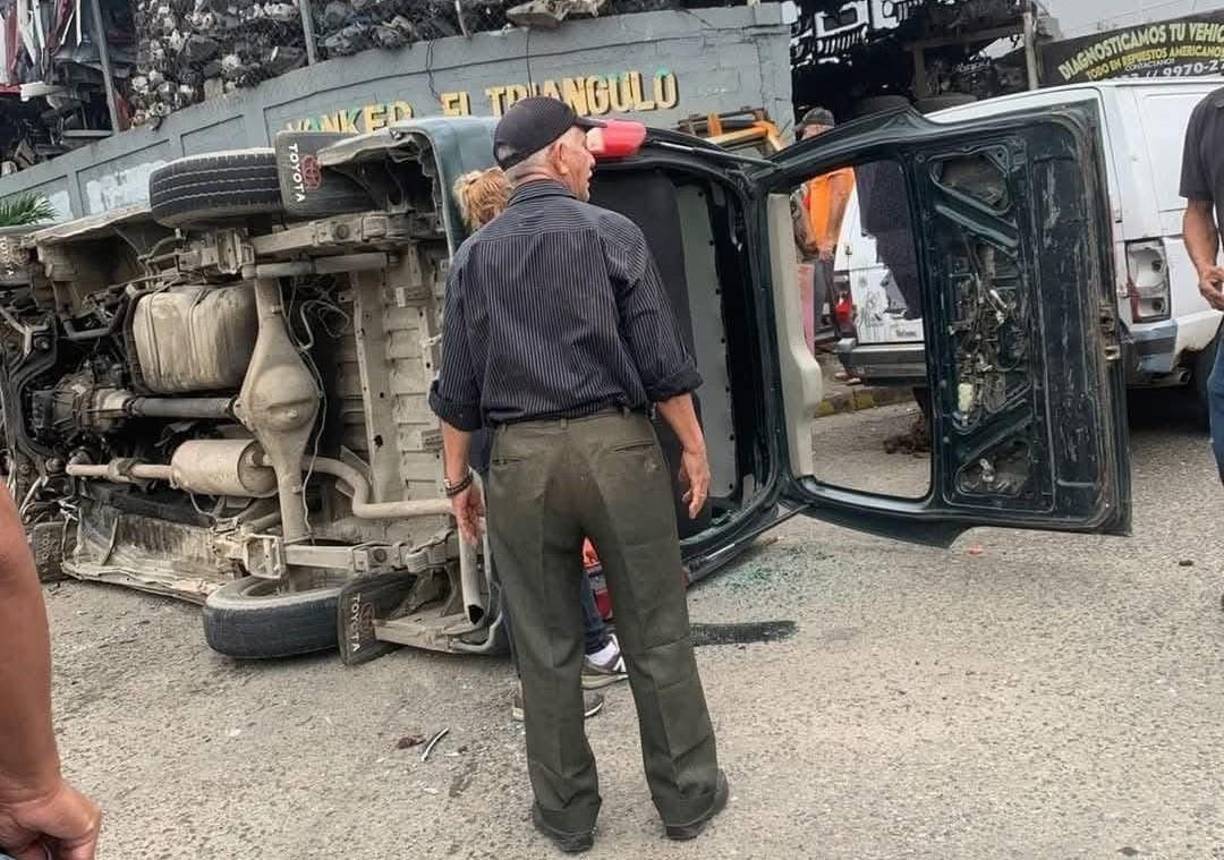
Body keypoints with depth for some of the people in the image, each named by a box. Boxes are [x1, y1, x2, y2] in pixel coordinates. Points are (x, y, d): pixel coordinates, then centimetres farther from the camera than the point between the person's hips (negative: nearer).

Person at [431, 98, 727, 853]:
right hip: (616, 444, -2)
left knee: (547, 647, 11)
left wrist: (457, 479, 15)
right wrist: (694, 447, 6)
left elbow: (458, 387, 7)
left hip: (521, 458, 3)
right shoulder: (613, 234, -1)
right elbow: (661, 360, -4)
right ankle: (688, 796, 22)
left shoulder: (473, 257, 8)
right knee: (656, 634, 9)